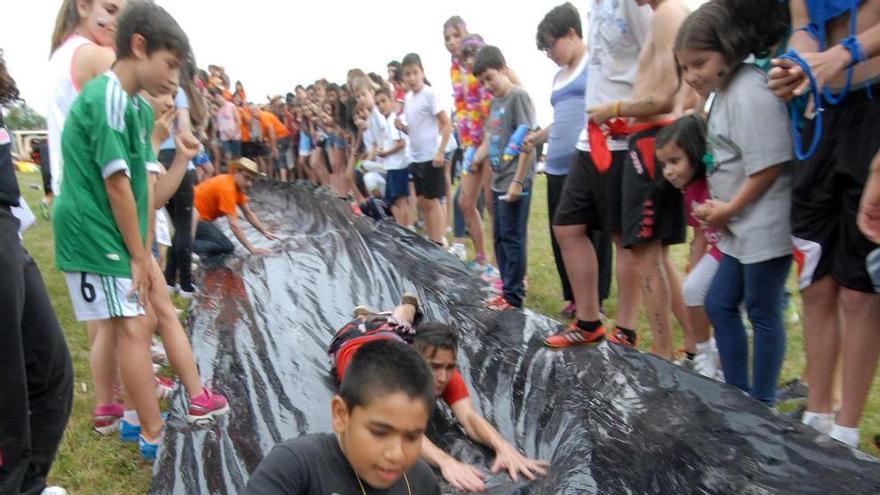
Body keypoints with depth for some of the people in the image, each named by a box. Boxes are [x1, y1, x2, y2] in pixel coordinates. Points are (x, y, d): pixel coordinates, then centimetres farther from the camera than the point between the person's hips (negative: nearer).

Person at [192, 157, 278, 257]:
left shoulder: (238, 185, 3)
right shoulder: (227, 188, -25)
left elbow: (249, 213, 11)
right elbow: (234, 225, -28)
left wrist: (265, 232, 5)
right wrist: (251, 248, -26)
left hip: (200, 216, 10)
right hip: (193, 217, -10)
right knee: (227, 247, -13)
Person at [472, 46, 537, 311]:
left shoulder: (518, 96, -10)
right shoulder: (495, 102, 15)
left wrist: (517, 181, -19)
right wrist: (472, 160, 3)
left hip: (515, 182, -9)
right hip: (498, 181, 9)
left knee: (512, 237, -3)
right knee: (500, 237, 14)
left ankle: (514, 296, 6)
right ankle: (509, 287, 25)